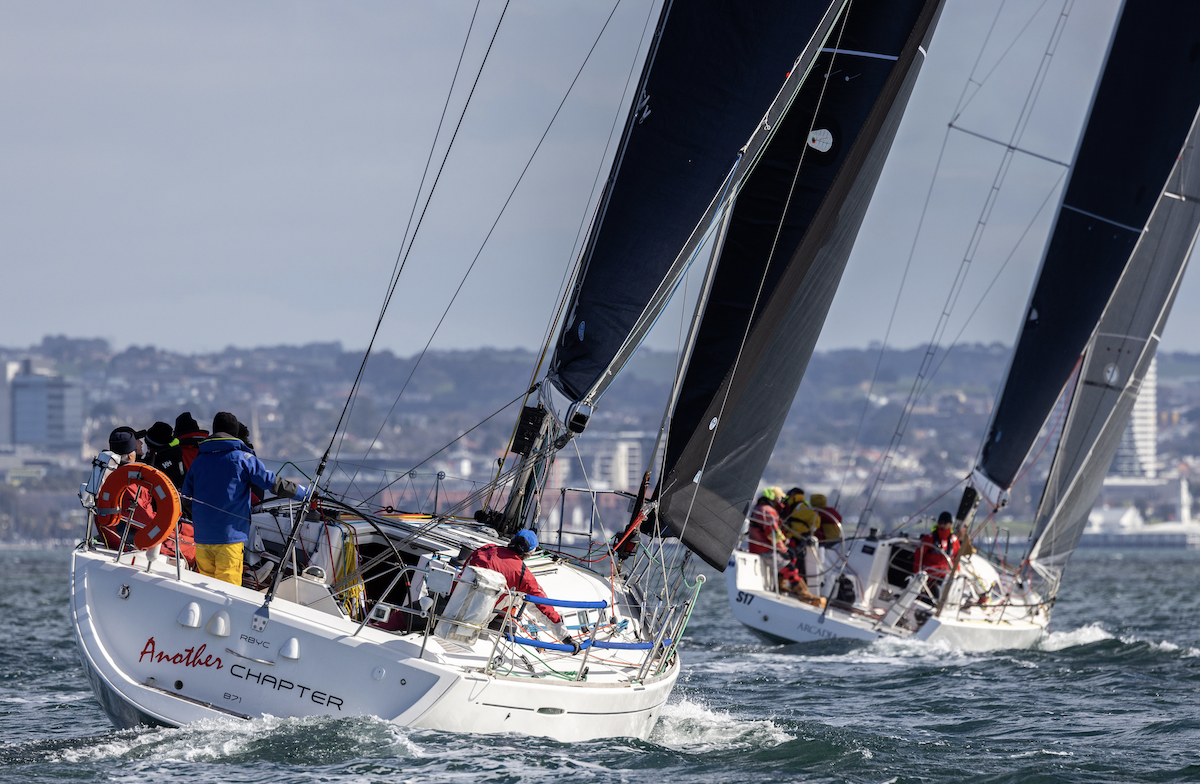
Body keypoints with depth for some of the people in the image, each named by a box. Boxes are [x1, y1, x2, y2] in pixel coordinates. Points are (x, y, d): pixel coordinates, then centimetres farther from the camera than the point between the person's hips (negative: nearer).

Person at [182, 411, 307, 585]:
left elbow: (185, 496, 18)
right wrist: (304, 492, 11)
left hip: (202, 537, 5)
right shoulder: (242, 458, -3)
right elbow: (272, 482, -2)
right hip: (229, 535, -5)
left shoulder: (198, 460, 12)